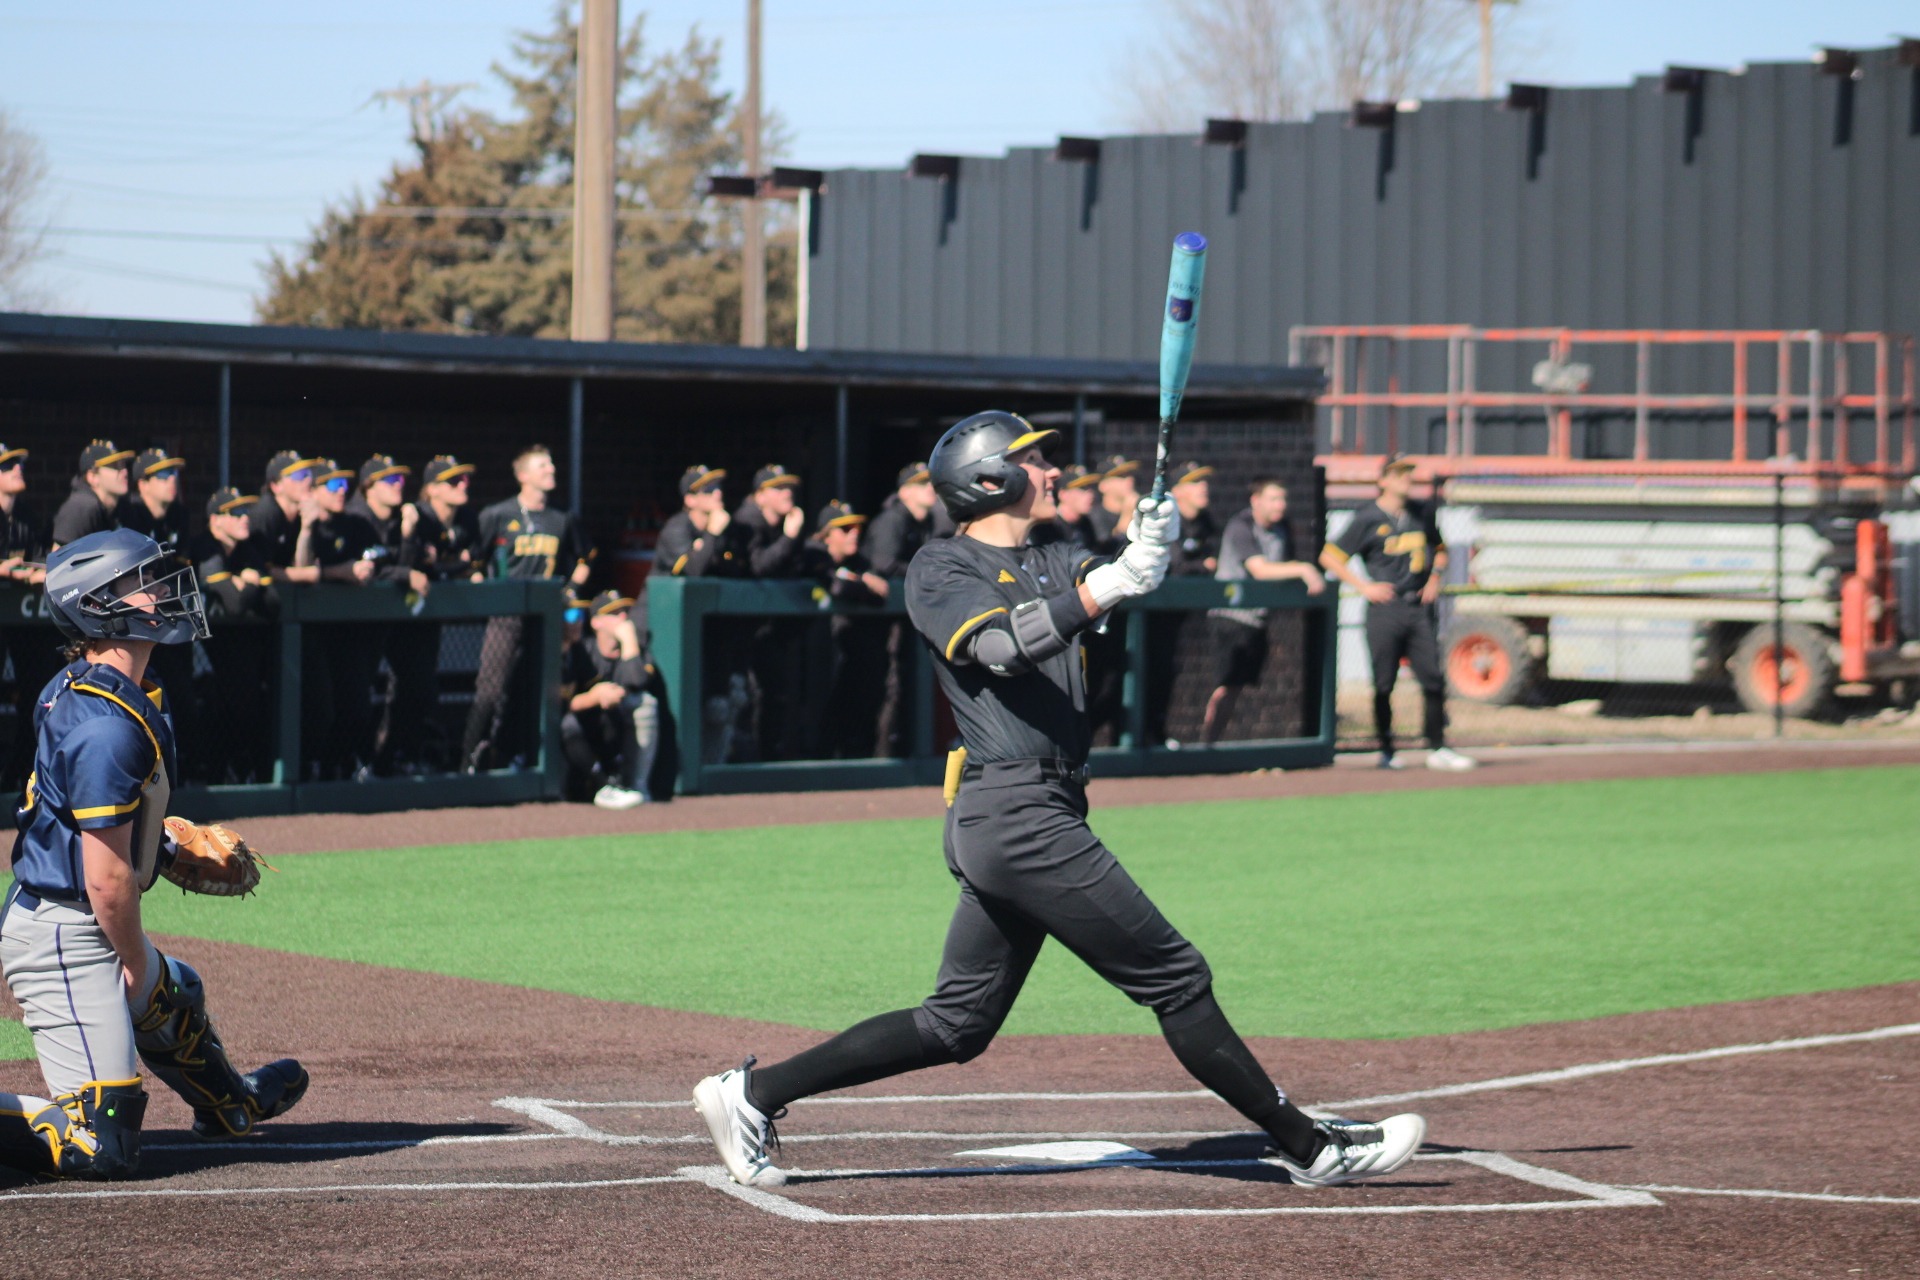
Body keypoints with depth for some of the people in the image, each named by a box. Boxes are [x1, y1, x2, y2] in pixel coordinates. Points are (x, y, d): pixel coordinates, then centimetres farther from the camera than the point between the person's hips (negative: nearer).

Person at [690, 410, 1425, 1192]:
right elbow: (1002, 646, -20)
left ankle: (754, 1094, 14)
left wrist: (1148, 550, -18)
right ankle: (1307, 1147, 0)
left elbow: (1106, 581, 5)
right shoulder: (940, 570, -4)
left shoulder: (1051, 567, 22)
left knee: (957, 1025, 11)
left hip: (1031, 821, 9)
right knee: (1175, 978, -5)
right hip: (1017, 813, -9)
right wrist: (1108, 585, -30)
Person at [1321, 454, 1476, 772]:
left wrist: (1435, 577, 10)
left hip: (1419, 608, 4)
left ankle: (1438, 749, 5)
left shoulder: (1423, 513, 12)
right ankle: (1386, 751, 8)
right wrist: (1364, 587, -7)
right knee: (1384, 683, -1)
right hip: (1385, 608, -4)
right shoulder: (1368, 518, -2)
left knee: (1433, 679, -1)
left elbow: (1439, 549, 28)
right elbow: (1330, 556, -2)